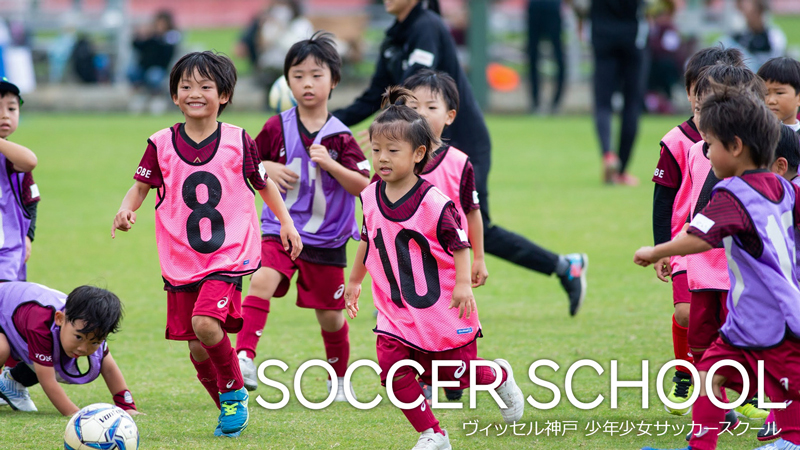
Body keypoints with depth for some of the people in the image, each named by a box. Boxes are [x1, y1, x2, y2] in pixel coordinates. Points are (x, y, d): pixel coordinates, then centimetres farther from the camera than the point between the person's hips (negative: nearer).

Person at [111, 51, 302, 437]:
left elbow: (263, 182, 12)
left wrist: (287, 222, 10)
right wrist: (126, 210, -15)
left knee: (206, 323, -25)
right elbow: (141, 185, 5)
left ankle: (235, 393, -1)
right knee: (197, 348, 4)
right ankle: (229, 409, 25)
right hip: (181, 261, 3)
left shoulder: (238, 142, -1)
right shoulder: (161, 144, 0)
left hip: (229, 256, -3)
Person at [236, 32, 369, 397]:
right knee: (262, 281, -28)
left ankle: (339, 378, 33)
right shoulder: (277, 128, -1)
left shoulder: (340, 137, -5)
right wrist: (267, 169, -8)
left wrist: (330, 164, -22)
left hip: (326, 239, 0)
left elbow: (364, 186, -9)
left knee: (329, 314, 11)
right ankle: (244, 357, -36)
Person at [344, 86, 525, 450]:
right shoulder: (371, 198, -1)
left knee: (456, 376, 6)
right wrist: (354, 281, 25)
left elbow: (459, 245, -11)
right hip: (395, 312, 4)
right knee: (393, 369, -12)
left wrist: (463, 284, -21)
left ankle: (500, 376, 40)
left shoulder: (434, 203, -19)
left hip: (441, 310, -4)